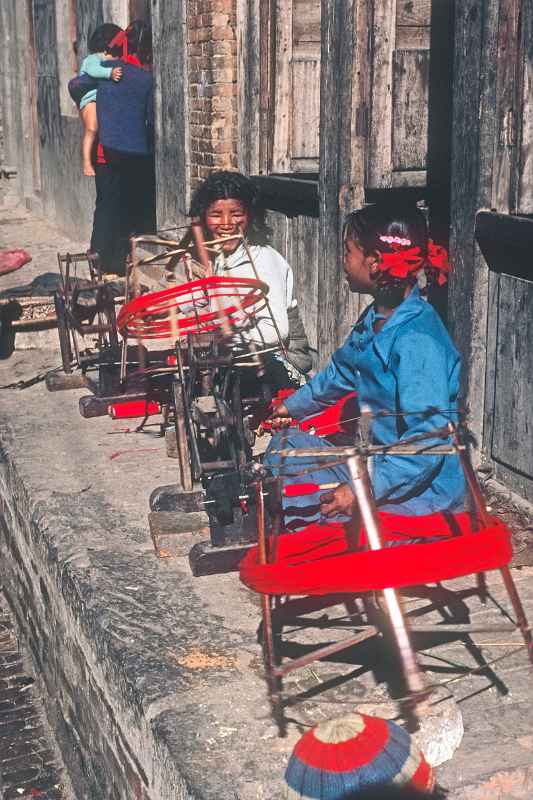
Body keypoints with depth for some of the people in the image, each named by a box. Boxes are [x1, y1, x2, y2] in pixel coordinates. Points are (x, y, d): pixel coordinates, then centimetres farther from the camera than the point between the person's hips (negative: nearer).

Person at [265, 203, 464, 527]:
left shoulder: (418, 340, -26)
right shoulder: (377, 319, 4)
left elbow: (428, 442, -31)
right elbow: (341, 371, 24)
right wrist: (292, 407, 37)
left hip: (421, 491, -10)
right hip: (381, 463, 10)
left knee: (293, 510, -22)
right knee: (286, 444, 17)